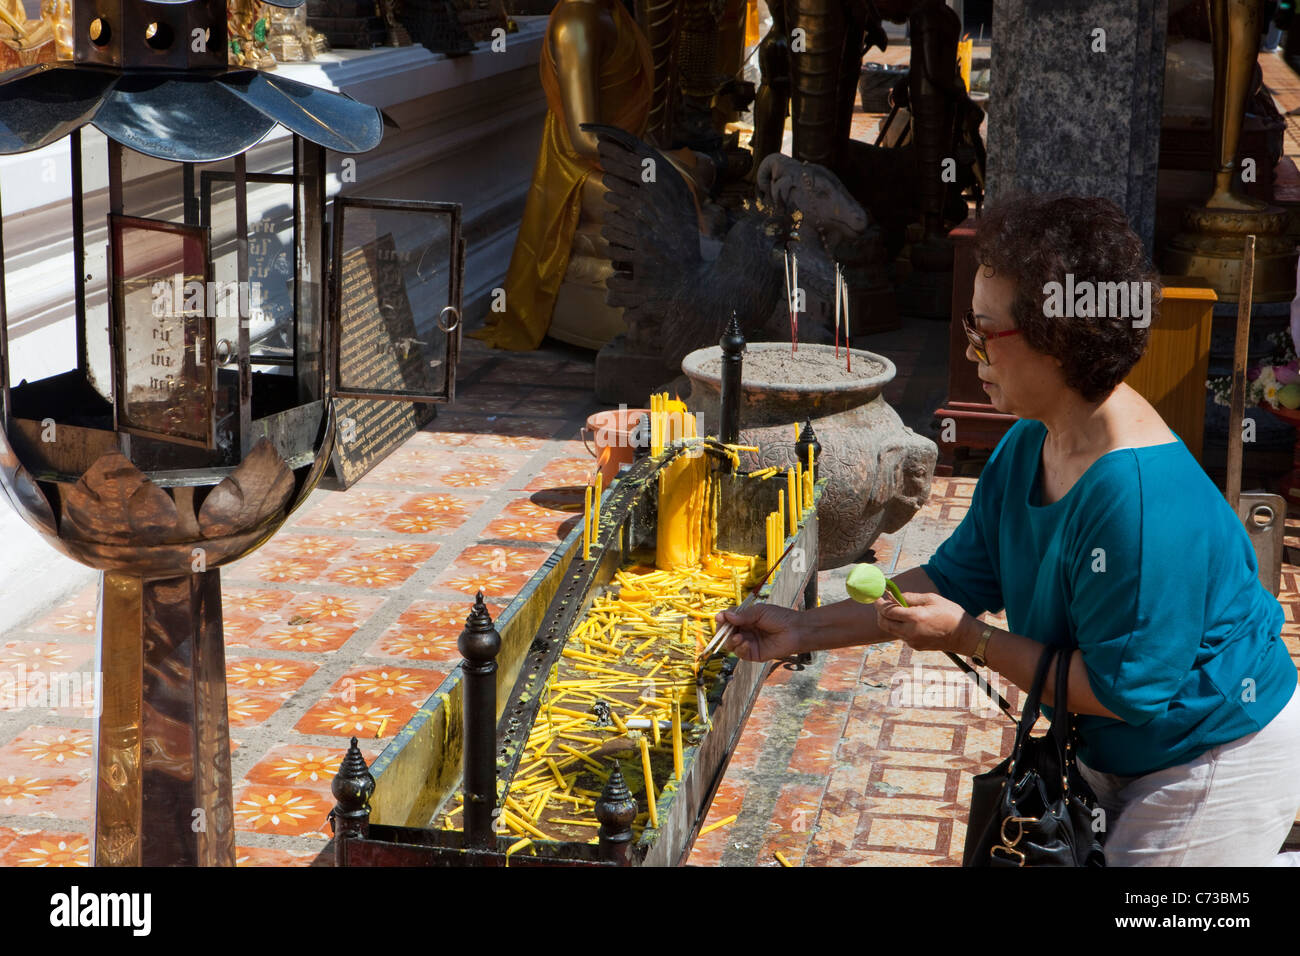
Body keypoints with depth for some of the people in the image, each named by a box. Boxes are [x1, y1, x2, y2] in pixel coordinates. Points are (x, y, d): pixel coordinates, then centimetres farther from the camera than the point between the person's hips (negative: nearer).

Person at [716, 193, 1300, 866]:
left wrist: (968, 639, -24)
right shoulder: (1027, 445, -6)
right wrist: (805, 630, -3)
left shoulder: (1141, 500, -36)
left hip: (1214, 763, -9)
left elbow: (1123, 688, -30)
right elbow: (954, 579, 3)